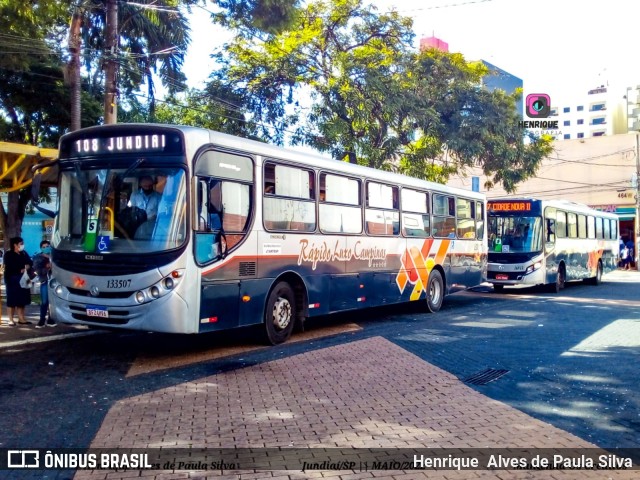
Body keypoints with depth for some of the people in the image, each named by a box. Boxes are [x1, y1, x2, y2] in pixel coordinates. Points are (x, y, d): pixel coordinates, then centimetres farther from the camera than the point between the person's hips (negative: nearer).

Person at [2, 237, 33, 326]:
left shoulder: (24, 253, 13)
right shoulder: (8, 255, -4)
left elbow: (30, 262, 8)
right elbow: (9, 267, -14)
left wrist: (27, 267, -12)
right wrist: (20, 270, -15)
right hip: (12, 279, -5)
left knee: (22, 299, 5)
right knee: (13, 299, -3)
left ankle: (21, 318, 11)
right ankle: (11, 319, 2)